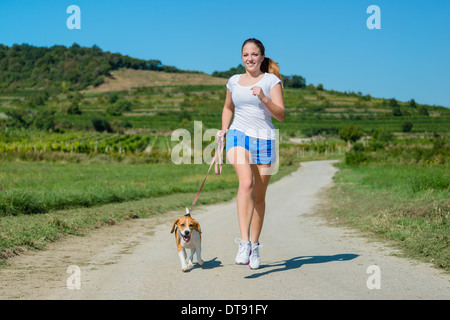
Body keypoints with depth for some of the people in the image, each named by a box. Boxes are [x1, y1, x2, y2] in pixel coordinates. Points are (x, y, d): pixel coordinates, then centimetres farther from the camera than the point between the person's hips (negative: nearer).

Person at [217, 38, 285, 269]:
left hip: (264, 139, 0)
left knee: (259, 196, 4)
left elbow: (281, 115, -5)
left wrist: (263, 98, -20)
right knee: (246, 183, -26)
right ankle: (244, 244, -31)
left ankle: (254, 247, 19)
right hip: (239, 136, 0)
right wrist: (224, 129, 16)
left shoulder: (271, 81, 3)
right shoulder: (234, 81, 13)